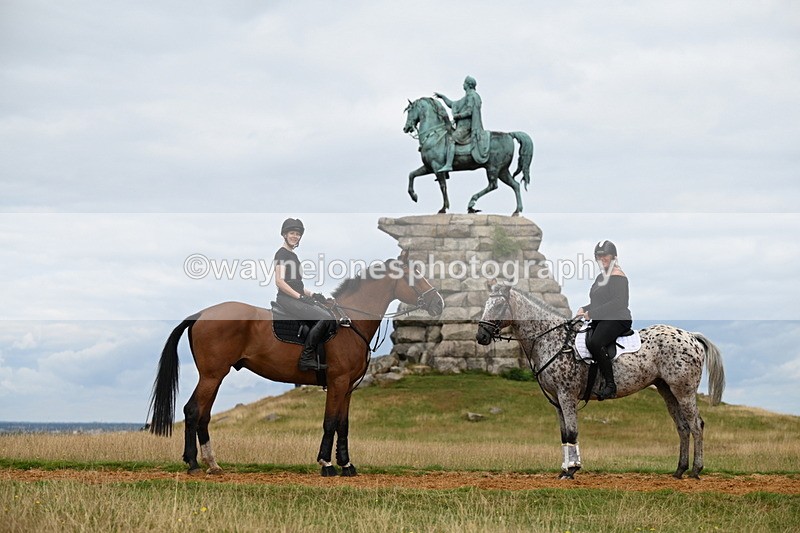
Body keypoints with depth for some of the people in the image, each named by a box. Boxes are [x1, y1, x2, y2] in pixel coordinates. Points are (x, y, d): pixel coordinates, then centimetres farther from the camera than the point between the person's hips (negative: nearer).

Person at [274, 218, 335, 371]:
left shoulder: (293, 255, 23)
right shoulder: (282, 253, -6)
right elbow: (279, 281, -16)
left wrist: (311, 294, 10)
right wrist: (300, 296, -18)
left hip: (297, 298, 9)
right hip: (287, 299, -9)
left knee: (331, 320, -4)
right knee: (324, 318, -23)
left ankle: (311, 357, -5)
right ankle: (306, 358, -18)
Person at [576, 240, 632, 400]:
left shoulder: (617, 276, -6)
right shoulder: (601, 277, 24)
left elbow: (618, 302, -17)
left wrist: (592, 313, -19)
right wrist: (584, 309, 6)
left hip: (617, 320, -10)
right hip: (600, 321, 10)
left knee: (594, 343, -34)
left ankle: (610, 385, -31)